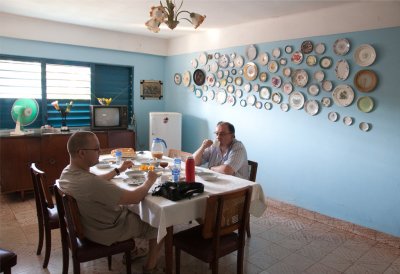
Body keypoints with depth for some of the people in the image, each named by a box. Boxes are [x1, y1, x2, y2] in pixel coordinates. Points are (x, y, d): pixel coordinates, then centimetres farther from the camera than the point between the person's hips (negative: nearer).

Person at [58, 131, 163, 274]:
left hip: (88, 223, 9)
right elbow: (134, 198, -31)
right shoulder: (90, 183, -40)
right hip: (107, 231, -9)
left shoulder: (67, 171, -10)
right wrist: (150, 181, -13)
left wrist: (118, 170, 15)